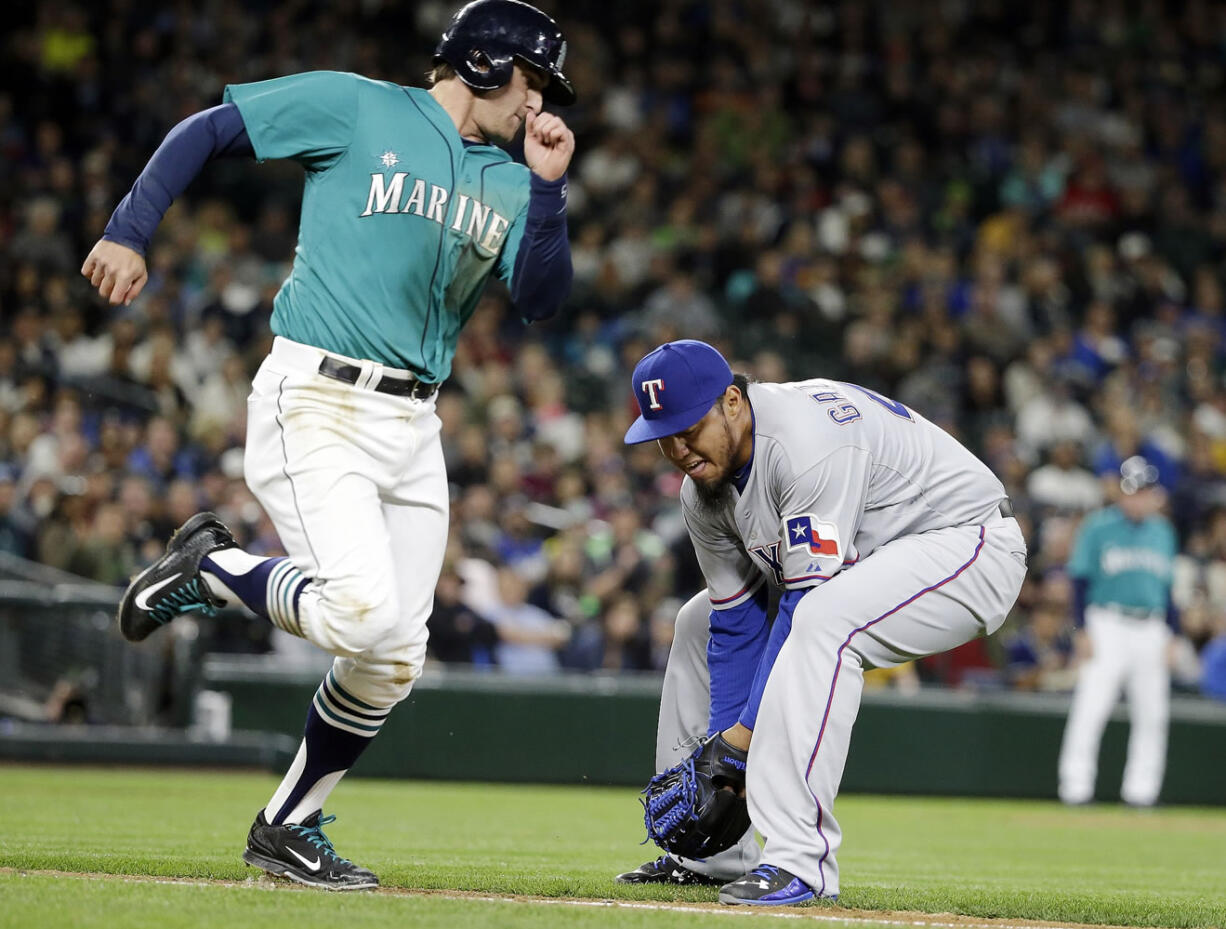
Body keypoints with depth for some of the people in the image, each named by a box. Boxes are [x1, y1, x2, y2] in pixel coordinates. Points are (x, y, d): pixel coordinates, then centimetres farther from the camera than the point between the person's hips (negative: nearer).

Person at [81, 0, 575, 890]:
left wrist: (550, 187, -7)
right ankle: (211, 567, 2)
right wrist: (130, 231, -8)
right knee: (363, 612, -24)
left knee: (394, 659, 4)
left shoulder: (508, 183, 15)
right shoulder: (356, 108, -2)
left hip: (413, 427, 7)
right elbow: (205, 130, 1)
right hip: (314, 405, -7)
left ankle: (289, 826, 20)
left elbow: (541, 298, 4)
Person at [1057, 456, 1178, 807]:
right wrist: (1083, 631, -10)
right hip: (1107, 625, -5)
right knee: (1090, 706, -11)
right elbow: (1080, 580, -4)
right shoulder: (1097, 527, -2)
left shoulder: (1162, 532, 13)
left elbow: (1167, 588, 17)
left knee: (1152, 713, 3)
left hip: (1151, 630, 5)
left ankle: (1141, 790, 9)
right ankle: (1076, 786, -9)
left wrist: (1170, 635, 11)